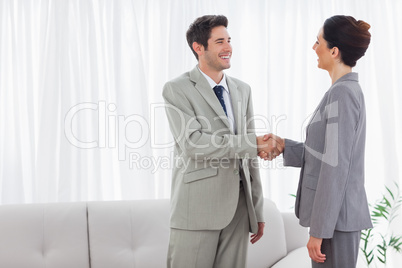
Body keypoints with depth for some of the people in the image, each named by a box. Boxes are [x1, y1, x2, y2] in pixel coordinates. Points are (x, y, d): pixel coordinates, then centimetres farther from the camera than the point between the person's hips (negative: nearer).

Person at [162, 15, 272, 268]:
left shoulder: (242, 90, 13)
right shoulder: (177, 89, -4)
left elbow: (249, 155, 14)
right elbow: (192, 143, -18)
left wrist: (257, 211, 13)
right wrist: (253, 143, -18)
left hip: (238, 207, 5)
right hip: (197, 206, -5)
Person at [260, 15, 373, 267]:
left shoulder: (341, 93, -17)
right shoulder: (350, 91, 12)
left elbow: (335, 166, -20)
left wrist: (319, 230, -19)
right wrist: (285, 146, 8)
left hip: (335, 217, -10)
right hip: (336, 213, 10)